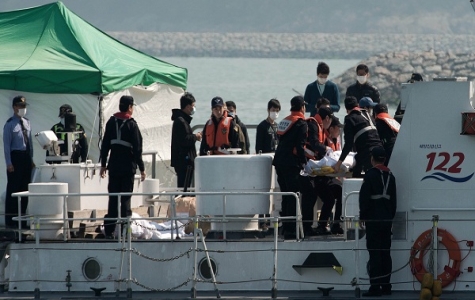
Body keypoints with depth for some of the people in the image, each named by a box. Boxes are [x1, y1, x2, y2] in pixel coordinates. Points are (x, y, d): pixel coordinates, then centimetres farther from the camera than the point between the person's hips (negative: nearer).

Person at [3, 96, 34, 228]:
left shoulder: (27, 123, 12)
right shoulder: (10, 124, -7)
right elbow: (7, 144, -10)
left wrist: (31, 159, 11)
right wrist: (9, 163, -15)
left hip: (26, 157, 7)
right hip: (15, 157, -7)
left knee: (24, 188, 10)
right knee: (13, 188, -5)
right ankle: (10, 220, -1)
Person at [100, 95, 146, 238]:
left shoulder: (111, 122, 5)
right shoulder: (132, 125, -9)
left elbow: (105, 144, 8)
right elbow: (137, 148, -10)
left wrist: (103, 164, 16)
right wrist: (141, 168, -5)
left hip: (113, 166, 4)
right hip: (128, 166, -4)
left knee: (113, 198, 8)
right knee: (126, 198, 0)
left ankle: (109, 229, 8)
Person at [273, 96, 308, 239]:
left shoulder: (284, 121, 16)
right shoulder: (301, 123, -8)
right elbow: (300, 146, -15)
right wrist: (304, 162, -7)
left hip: (279, 162, 8)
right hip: (291, 163, -8)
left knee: (286, 196, 14)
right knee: (293, 196, -6)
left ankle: (285, 228, 16)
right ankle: (291, 229, -9)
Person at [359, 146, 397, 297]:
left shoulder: (370, 175, -10)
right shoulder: (390, 176, 12)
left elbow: (364, 197, -13)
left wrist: (363, 216, -5)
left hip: (373, 219, -7)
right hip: (387, 220, 7)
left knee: (375, 253, -9)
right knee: (385, 253, 11)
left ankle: (375, 286, -14)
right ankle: (386, 285, 12)